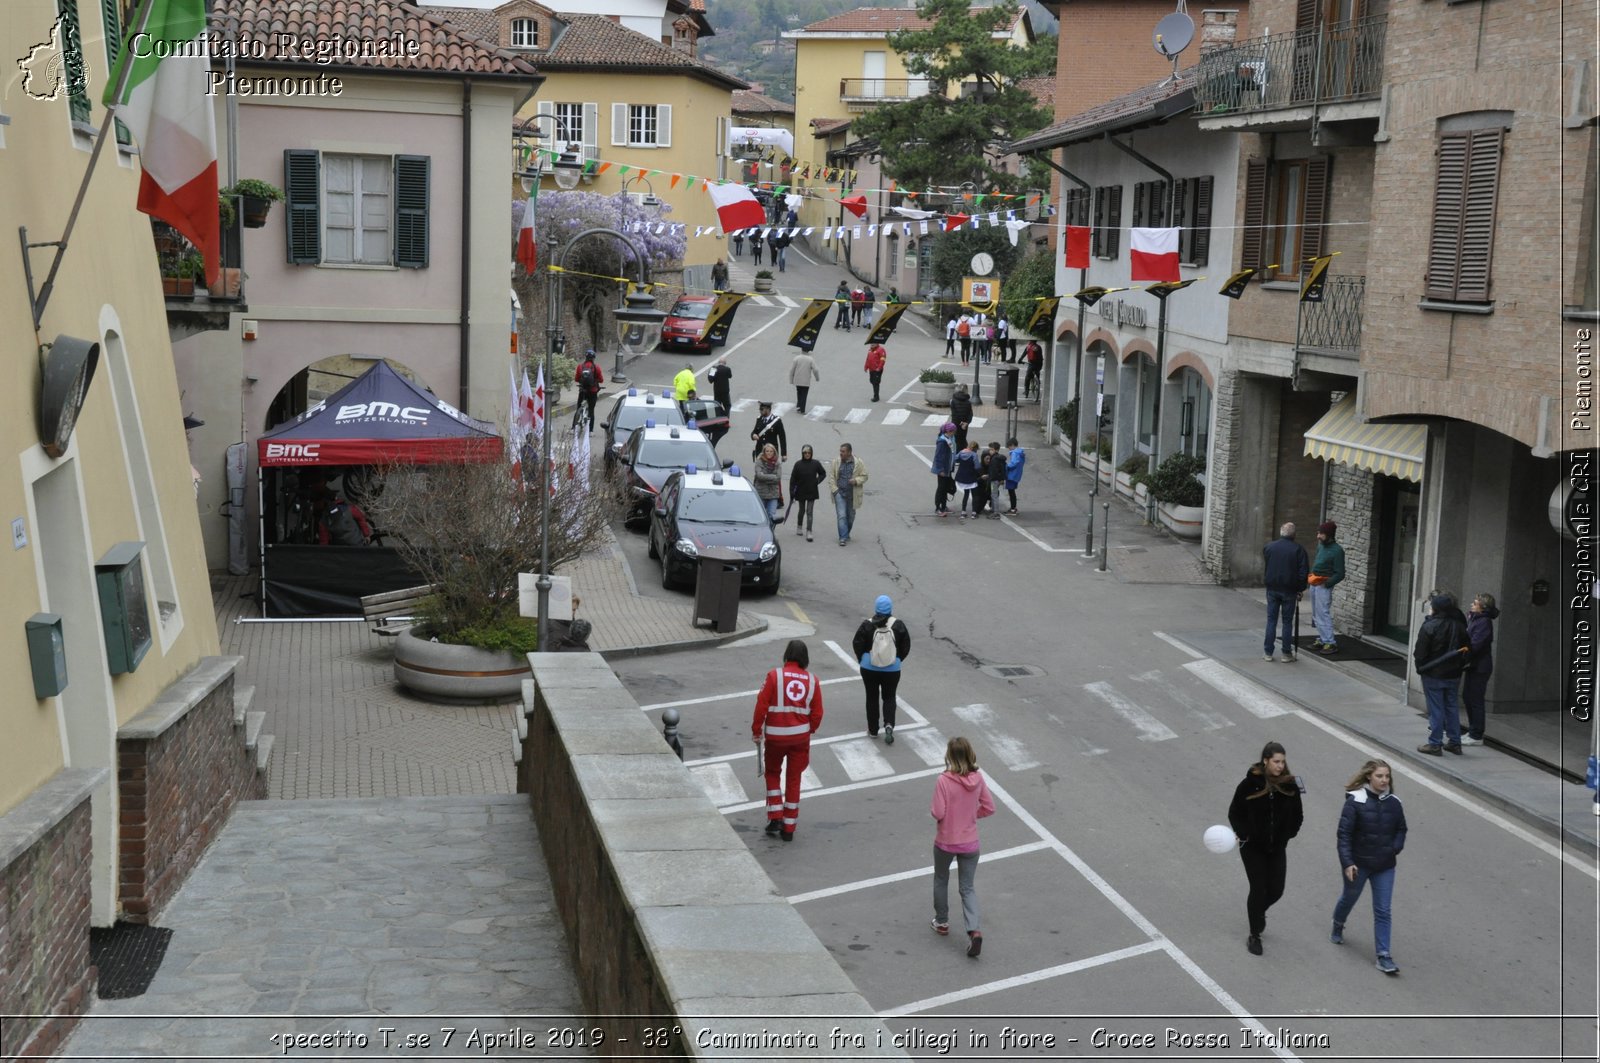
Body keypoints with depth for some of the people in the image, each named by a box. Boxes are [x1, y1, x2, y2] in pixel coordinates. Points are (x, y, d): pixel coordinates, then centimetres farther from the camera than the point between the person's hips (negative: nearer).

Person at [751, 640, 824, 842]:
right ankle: (789, 828, 14)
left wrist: (756, 730, 1)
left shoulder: (775, 676, -9)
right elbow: (817, 713, 3)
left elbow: (762, 705, -10)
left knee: (772, 773, 20)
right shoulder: (812, 681, -1)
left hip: (775, 735, -2)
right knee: (794, 779, 11)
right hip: (800, 736, 2)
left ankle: (775, 817, 11)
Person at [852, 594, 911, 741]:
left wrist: (862, 659, 10)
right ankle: (889, 725, -7)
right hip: (892, 670, 0)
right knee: (889, 697, 14)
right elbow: (906, 646, -3)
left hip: (869, 669, 0)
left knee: (872, 697, 15)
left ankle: (872, 730, 20)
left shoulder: (867, 625, -12)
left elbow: (857, 644, -7)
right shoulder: (898, 625, -10)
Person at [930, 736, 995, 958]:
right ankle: (973, 930, -7)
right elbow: (989, 808, -2)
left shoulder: (944, 780, -23)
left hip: (945, 842, -3)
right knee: (968, 888, 11)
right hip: (970, 843, 3)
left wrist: (933, 811, 0)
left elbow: (938, 813, -21)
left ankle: (942, 922, 38)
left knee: (941, 881, 23)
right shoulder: (977, 778, -9)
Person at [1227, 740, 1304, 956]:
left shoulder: (1289, 786, -8)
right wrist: (1243, 834, -16)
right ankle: (1254, 936, 17)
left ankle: (1258, 910, 42)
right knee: (1258, 889, -1)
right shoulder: (1250, 784, -15)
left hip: (1277, 849, 3)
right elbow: (1234, 813, -5)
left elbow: (1297, 816, 6)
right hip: (1253, 848, -3)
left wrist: (1287, 834, -3)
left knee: (1276, 890, 6)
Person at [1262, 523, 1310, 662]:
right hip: (1289, 590, -2)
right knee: (1287, 622, 6)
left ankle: (1268, 652, 8)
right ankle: (1287, 653, 8)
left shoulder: (1268, 547, 0)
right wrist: (1301, 589, 0)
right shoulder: (1298, 549, -8)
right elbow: (1304, 571, -9)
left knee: (1271, 620, 8)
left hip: (1272, 589, 2)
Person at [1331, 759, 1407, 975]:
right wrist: (1347, 863, -20)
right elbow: (1344, 834, -16)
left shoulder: (1393, 803, -4)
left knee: (1383, 911, 0)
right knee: (1349, 898, 22)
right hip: (1358, 863, -2)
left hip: (1385, 866, 2)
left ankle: (1384, 956, 2)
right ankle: (1338, 927, 52)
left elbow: (1401, 829, 11)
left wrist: (1395, 848, -8)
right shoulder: (1355, 801, -17)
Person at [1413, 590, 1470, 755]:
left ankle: (1434, 744, 6)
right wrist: (1459, 665, 13)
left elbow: (1420, 653, -15)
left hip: (1433, 675, -5)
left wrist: (1421, 667, 1)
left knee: (1436, 709, 1)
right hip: (1453, 674, 5)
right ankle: (1454, 742, 19)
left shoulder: (1429, 626, -18)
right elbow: (1468, 650, 7)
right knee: (1451, 707, 15)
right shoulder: (1459, 625, 1)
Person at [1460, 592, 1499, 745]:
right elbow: (1469, 641, 14)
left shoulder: (1484, 622, -18)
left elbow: (1475, 645, -23)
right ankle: (1472, 731, 27)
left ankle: (1476, 736, 4)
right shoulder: (1474, 618, 12)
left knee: (1475, 700, -3)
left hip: (1480, 667, -10)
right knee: (1467, 697, 16)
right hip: (1474, 666, 10)